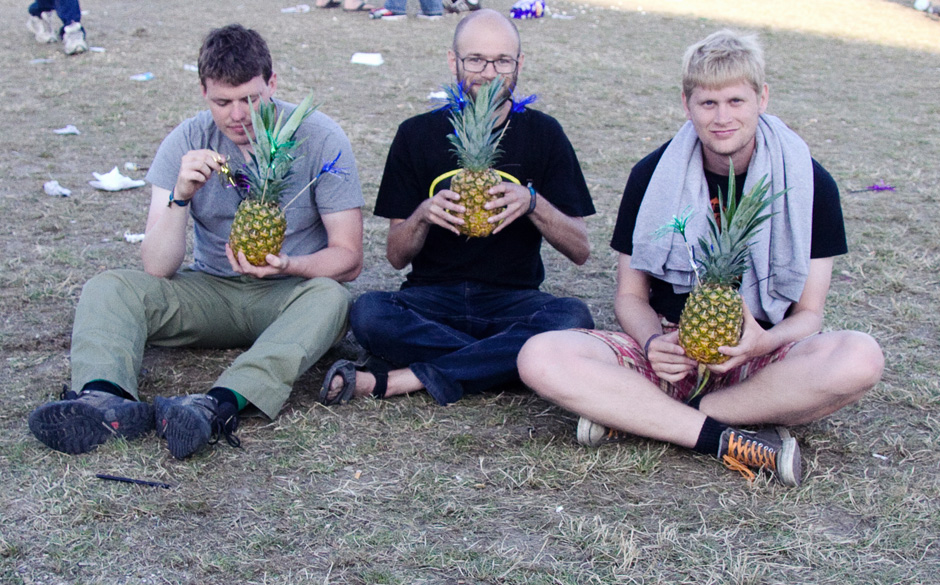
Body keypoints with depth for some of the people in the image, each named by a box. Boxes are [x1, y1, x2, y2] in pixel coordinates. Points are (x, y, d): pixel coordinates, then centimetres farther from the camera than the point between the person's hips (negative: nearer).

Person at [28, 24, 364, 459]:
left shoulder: (319, 139, -11)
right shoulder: (187, 143, -6)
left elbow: (348, 257, -11)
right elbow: (158, 269, -12)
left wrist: (288, 266, -31)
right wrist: (180, 196, -29)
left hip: (289, 295, -2)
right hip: (211, 290, 3)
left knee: (329, 297, -36)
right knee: (107, 288, -18)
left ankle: (220, 405, -51)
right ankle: (108, 398, -45)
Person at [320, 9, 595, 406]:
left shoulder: (543, 134, 4)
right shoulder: (417, 135, 4)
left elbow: (580, 250, 0)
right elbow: (396, 256, 4)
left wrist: (532, 202, -18)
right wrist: (423, 215, -18)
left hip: (512, 301, 1)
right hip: (431, 301, 0)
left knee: (574, 319, -33)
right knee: (368, 313, -31)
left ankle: (400, 379, -28)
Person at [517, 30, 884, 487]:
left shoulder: (809, 183, -3)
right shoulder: (652, 175, 0)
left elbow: (809, 312, -1)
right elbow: (629, 295, 5)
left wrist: (766, 342, -25)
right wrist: (654, 342, -18)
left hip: (761, 359, 0)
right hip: (671, 349, 0)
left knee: (861, 358, -34)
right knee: (540, 358, -26)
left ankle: (635, 416, -24)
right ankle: (730, 441, -29)